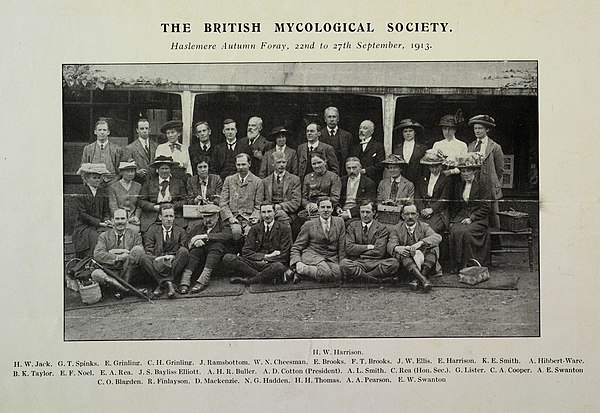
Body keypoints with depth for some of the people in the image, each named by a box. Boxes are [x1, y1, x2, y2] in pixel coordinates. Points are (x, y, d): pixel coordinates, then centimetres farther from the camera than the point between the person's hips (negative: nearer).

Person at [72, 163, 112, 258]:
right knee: (97, 239, -30)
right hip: (84, 227, -4)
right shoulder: (80, 192, -3)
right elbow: (82, 214, -9)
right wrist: (99, 223, -15)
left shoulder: (102, 190, 13)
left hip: (101, 225, 4)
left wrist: (107, 220, -6)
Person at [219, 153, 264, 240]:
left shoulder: (257, 181, 11)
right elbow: (223, 202, 11)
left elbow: (258, 206, 9)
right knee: (236, 231, -32)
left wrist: (254, 218, -10)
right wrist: (229, 217, -6)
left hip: (249, 217, -1)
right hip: (232, 216, 1)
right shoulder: (228, 180, 16)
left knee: (249, 231, -32)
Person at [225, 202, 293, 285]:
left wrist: (265, 259, -9)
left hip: (272, 264, -3)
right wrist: (266, 256, -8)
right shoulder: (254, 229, 14)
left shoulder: (284, 229, 5)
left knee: (279, 267, -40)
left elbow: (284, 256, -2)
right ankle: (260, 276, -23)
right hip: (253, 264, 3)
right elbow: (246, 252, 4)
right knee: (228, 258, -19)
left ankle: (247, 280, -19)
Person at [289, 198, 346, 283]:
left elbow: (342, 247, 12)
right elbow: (296, 248, 6)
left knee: (337, 274, -35)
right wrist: (297, 262, -13)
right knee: (325, 272, -37)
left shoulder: (339, 222, 11)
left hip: (332, 260, 3)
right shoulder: (309, 225, 6)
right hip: (312, 256, -3)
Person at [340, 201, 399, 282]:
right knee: (343, 263, -33)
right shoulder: (352, 226, 13)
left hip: (375, 263, 0)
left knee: (394, 262, -30)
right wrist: (368, 247, -7)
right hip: (356, 263, 0)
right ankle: (376, 280, -24)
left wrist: (358, 252, -2)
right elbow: (349, 248, -1)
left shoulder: (382, 228, 8)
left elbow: (379, 252, -3)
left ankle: (357, 275, -21)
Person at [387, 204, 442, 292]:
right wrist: (397, 248, -33)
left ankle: (417, 279, -38)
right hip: (406, 263, 0)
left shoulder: (424, 226, 7)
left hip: (424, 262, 0)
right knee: (399, 253, -30)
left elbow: (438, 237, -13)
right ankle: (423, 279, -49)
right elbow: (390, 245, -7)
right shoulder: (397, 229, 9)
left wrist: (420, 243, -31)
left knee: (433, 247, -24)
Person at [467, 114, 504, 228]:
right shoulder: (470, 146, 12)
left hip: (490, 189, -3)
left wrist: (494, 184, 3)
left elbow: (500, 169, 5)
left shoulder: (495, 147, 1)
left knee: (492, 215, 0)